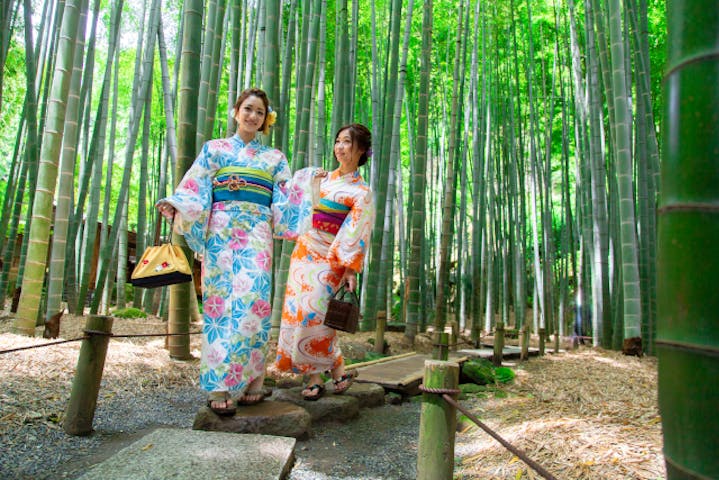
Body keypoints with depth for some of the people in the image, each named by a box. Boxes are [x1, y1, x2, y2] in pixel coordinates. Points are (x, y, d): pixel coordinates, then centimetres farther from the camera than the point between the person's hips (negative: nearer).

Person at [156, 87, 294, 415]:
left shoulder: (275, 158, 21)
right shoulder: (214, 149, 17)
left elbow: (287, 200, 13)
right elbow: (194, 186, 6)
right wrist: (174, 207, -10)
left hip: (257, 234, 1)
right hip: (221, 231, -1)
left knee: (253, 298, -12)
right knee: (220, 299, -8)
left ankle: (248, 381, -4)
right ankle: (219, 387, -6)